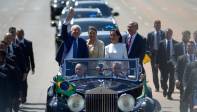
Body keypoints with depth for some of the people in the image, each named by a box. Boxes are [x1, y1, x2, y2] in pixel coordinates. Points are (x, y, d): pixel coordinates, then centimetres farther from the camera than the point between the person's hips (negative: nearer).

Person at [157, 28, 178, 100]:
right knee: (163, 79, 2)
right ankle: (165, 89, 31)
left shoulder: (175, 43, 2)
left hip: (172, 64, 0)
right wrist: (158, 63, -4)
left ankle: (169, 94, 6)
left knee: (172, 80, -3)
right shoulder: (162, 43, 4)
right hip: (163, 64, 0)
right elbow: (159, 54, 3)